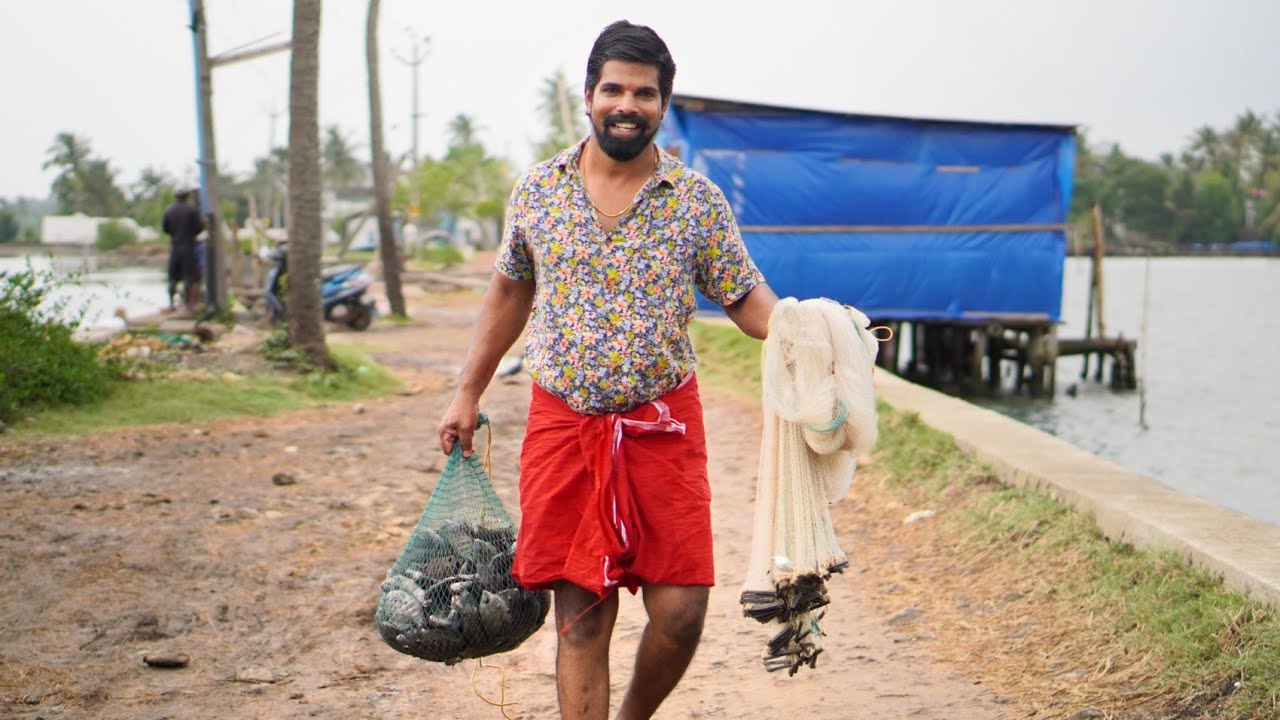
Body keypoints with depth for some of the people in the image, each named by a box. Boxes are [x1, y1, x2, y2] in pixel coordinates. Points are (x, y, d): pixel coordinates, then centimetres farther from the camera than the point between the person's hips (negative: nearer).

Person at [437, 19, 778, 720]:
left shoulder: (697, 200, -1)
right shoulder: (538, 188, 4)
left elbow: (747, 299, -1)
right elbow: (509, 293, 14)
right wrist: (467, 393, 13)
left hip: (663, 427, 0)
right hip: (563, 426, 1)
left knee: (680, 611, -2)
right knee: (580, 615, 2)